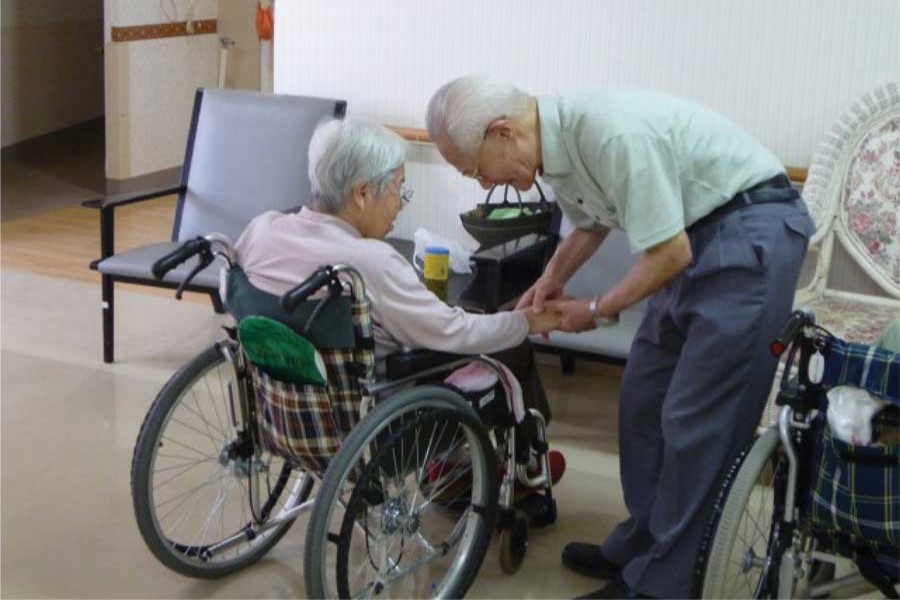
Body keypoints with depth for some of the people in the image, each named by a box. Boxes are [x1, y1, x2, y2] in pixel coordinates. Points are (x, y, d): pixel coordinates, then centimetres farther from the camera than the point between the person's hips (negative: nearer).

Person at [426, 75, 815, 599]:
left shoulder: (613, 133, -28)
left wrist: (598, 311, -8)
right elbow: (593, 222, 22)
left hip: (753, 228, -10)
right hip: (697, 232, 10)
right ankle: (640, 546, 26)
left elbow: (670, 255, -22)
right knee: (643, 399, 13)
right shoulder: (557, 143, 1)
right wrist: (552, 279, 5)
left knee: (696, 421, -7)